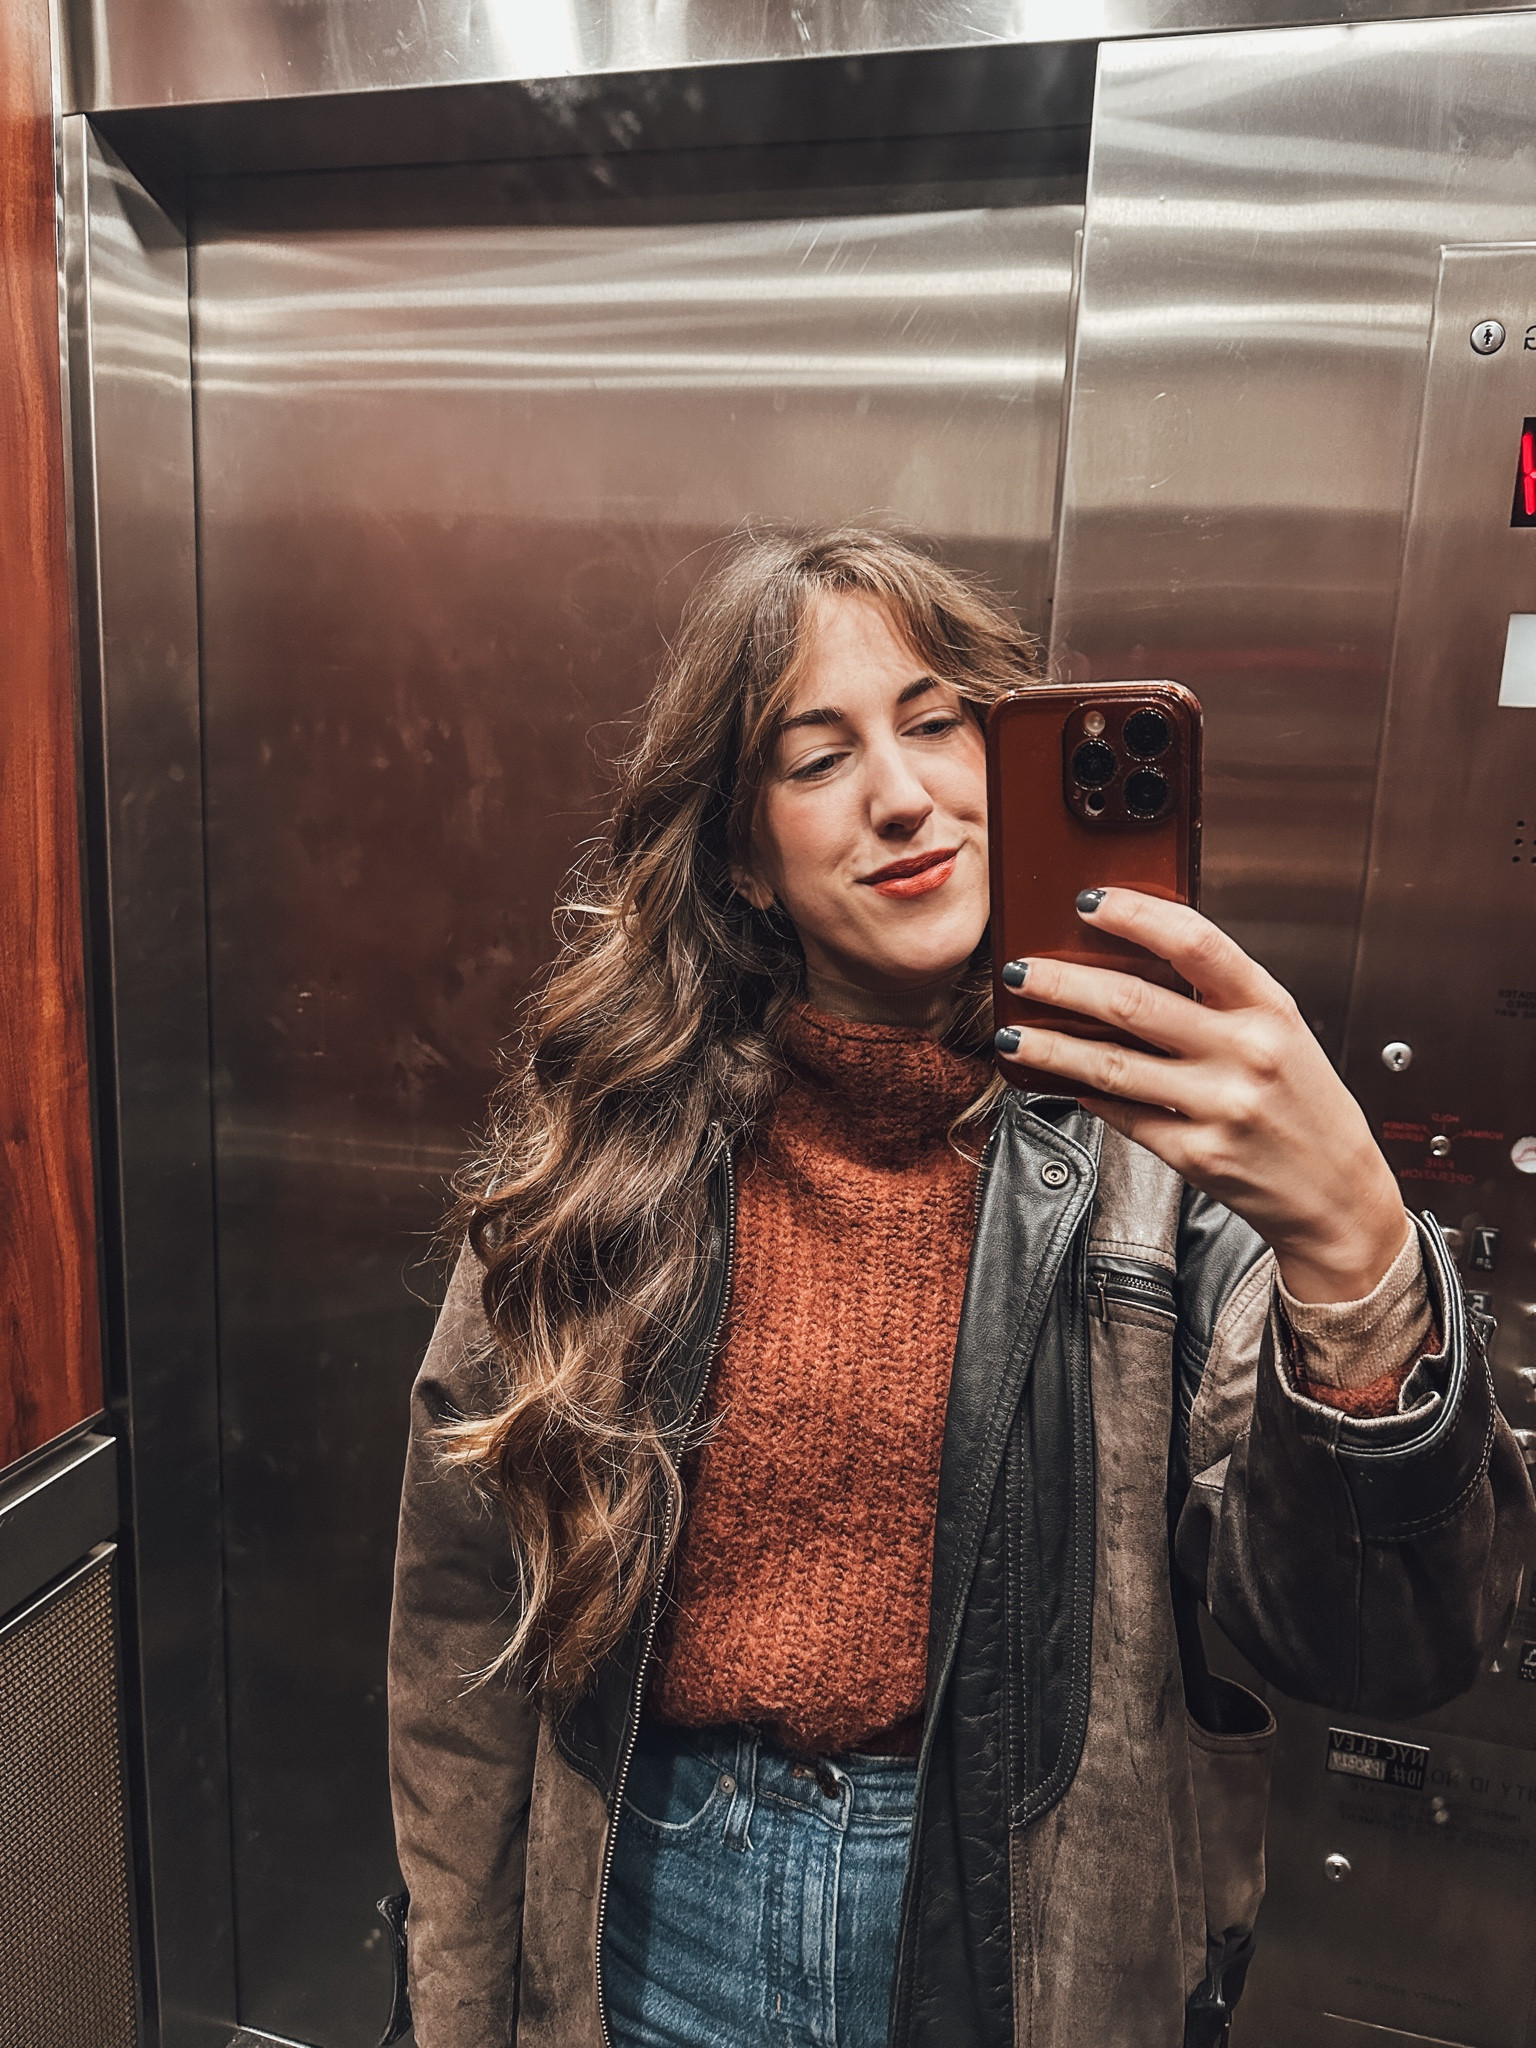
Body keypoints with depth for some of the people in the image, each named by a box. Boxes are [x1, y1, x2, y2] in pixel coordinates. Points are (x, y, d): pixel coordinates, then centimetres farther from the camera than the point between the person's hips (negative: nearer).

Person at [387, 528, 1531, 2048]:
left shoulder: (1162, 1143, -14)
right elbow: (460, 1645, -4)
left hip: (1014, 1926, 0)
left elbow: (1383, 1658, -22)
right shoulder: (599, 1150, -12)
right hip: (649, 1924, 1)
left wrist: (1348, 1241, -38)